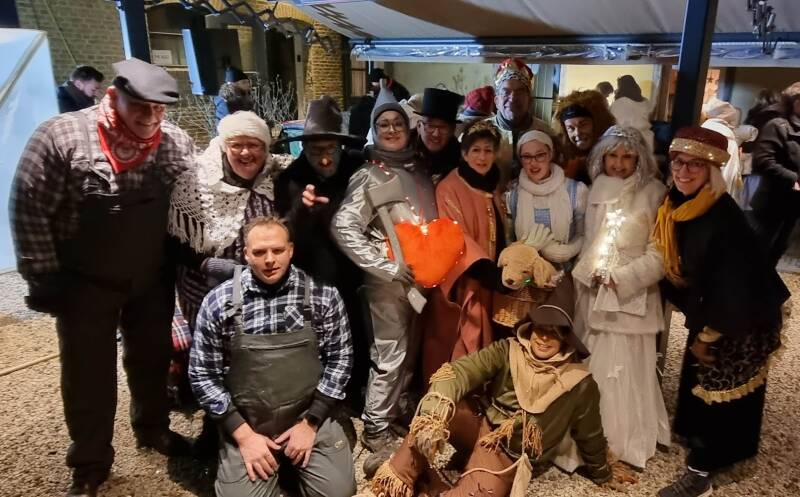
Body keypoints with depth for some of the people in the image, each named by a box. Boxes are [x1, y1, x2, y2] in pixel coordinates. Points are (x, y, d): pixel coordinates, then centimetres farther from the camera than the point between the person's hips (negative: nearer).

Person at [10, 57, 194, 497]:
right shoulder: (61, 136, -16)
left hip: (152, 281, 3)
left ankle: (152, 429, 45)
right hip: (85, 284, -2)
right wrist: (43, 278, -10)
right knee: (88, 375, 11)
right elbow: (28, 210, -11)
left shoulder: (177, 143, -6)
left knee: (152, 361, 19)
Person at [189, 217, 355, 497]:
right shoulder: (218, 302, -9)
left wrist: (310, 423, -8)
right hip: (244, 426, 0)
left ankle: (292, 466, 20)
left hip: (310, 418, 0)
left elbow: (340, 359, -3)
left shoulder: (322, 294, -9)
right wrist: (243, 435, -9)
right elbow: (202, 375, -4)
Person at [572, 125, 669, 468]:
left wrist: (620, 279, -13)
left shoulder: (653, 194, -9)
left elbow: (659, 253, -10)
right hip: (593, 292, 5)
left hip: (631, 294, -5)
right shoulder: (597, 190, 7)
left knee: (626, 367, 2)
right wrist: (588, 275, 5)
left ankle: (628, 440, 20)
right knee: (594, 365, 12)